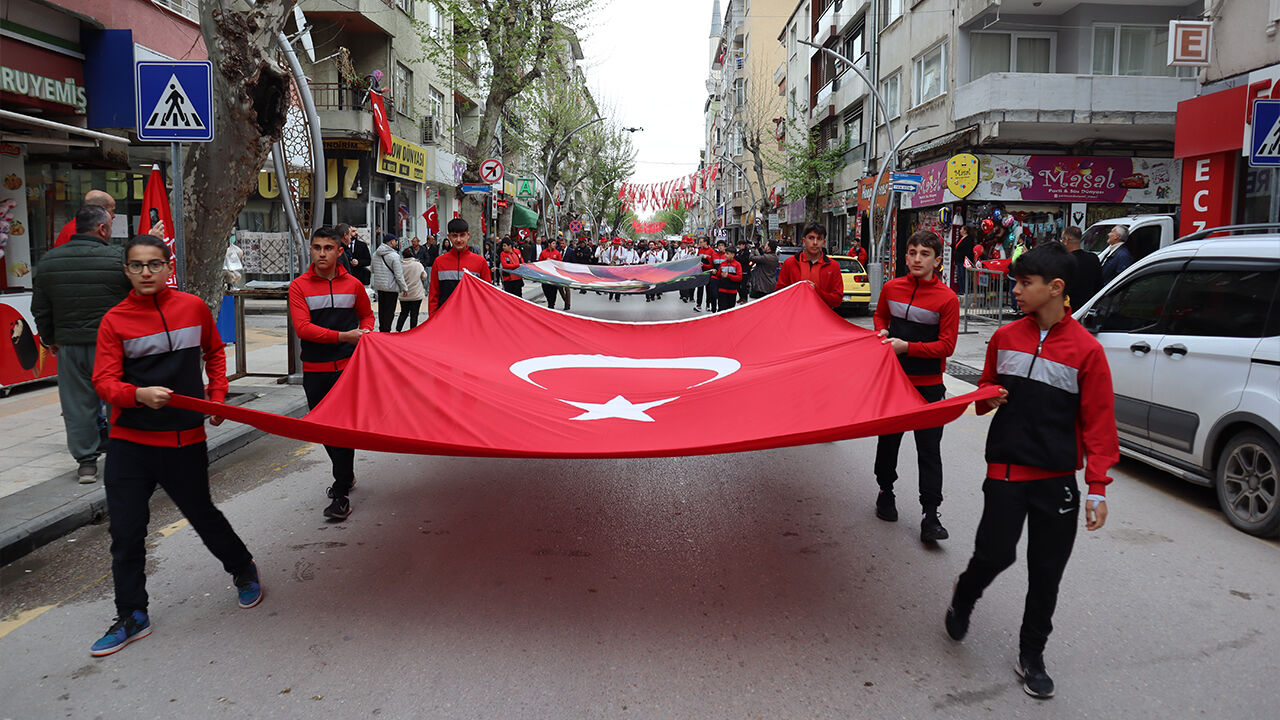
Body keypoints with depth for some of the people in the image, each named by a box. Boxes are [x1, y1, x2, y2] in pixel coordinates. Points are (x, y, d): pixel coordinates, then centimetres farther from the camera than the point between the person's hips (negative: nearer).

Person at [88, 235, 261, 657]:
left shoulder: (193, 307, 1)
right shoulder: (114, 320, -4)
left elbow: (214, 353, 17)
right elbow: (103, 380, -7)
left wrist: (217, 396, 7)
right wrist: (139, 394, -26)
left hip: (185, 437, 0)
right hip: (129, 440, 1)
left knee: (201, 514, 10)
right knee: (125, 531, 5)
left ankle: (243, 570, 37)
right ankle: (132, 617, 22)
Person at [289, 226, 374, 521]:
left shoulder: (353, 285, 6)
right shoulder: (299, 286, -1)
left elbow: (367, 314, 23)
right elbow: (303, 328, -12)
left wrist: (364, 333, 1)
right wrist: (343, 336, -21)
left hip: (348, 366, -1)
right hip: (315, 370, 1)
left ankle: (341, 495, -2)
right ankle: (346, 476, 35)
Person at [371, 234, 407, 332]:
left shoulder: (375, 254, 5)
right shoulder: (394, 255, -17)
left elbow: (372, 270, 17)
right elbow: (398, 275, -16)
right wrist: (404, 287, -7)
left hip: (378, 286, 7)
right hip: (391, 287, -7)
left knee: (381, 309, 18)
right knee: (389, 311, 0)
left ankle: (381, 329, 27)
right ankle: (386, 331, 3)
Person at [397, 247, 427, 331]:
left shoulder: (400, 265, -7)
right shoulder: (418, 264, -10)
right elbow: (424, 277, 1)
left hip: (403, 295, 2)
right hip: (416, 295, -2)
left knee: (403, 313, 16)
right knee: (414, 315, 4)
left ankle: (397, 330, 12)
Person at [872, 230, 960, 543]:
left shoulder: (947, 298, -11)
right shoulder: (891, 288, 1)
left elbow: (946, 346, -12)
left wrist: (908, 346, -20)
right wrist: (882, 332, 0)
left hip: (928, 385, -4)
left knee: (929, 450, -1)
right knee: (888, 440, 16)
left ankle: (930, 515, 3)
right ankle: (885, 492, 36)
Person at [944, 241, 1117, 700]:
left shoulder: (1085, 349, -8)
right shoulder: (1005, 338, 3)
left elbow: (1098, 421, -5)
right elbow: (985, 387, 18)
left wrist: (1098, 488, -8)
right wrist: (986, 398, -6)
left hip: (1057, 479, -1)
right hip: (1006, 469, 1)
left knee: (1046, 572, 8)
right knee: (995, 553, -2)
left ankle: (1032, 655, 26)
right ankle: (963, 599, 31)